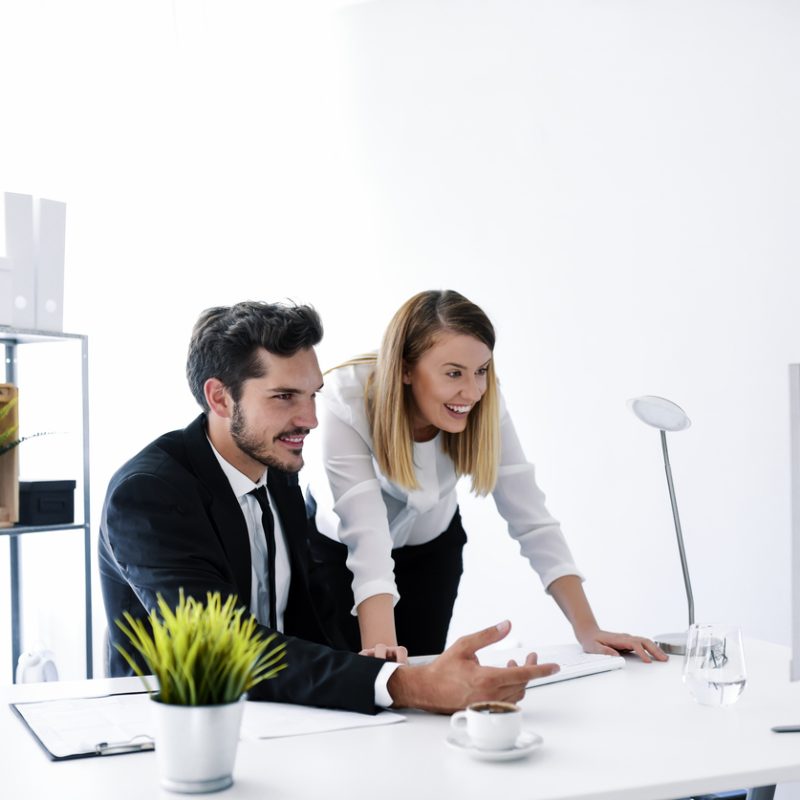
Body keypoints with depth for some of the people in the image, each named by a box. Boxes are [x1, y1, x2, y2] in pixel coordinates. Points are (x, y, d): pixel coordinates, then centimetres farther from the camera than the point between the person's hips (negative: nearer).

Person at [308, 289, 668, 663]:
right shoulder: (346, 401, -35)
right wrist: (380, 649, -53)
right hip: (338, 545, -2)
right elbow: (366, 534, -41)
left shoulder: (485, 404, -26)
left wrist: (587, 630, -33)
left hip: (431, 546, 2)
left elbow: (532, 521, -25)